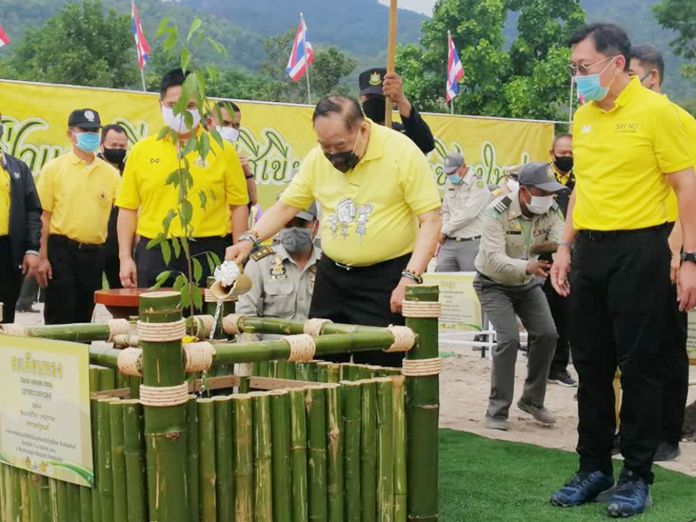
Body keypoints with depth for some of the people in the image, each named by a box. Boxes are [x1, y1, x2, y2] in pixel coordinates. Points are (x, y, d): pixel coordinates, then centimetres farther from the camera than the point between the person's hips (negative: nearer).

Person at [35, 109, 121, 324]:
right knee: (60, 319, -4)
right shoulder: (54, 168, -1)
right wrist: (42, 257, -9)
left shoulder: (110, 173, 7)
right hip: (61, 250, -3)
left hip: (94, 254, 3)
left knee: (84, 317, 11)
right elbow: (43, 216, -3)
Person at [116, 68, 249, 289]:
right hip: (154, 254, 1)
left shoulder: (222, 151, 3)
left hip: (207, 254, -1)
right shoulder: (141, 151, 7)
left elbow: (238, 206, 4)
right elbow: (128, 208, 8)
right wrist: (125, 257, 1)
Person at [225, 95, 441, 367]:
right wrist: (250, 239, -8)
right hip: (332, 275, 5)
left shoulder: (402, 153, -14)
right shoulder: (318, 157, 0)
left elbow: (430, 221, -13)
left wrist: (410, 278, -23)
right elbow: (285, 206, 9)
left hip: (386, 277, -5)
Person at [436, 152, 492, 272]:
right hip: (449, 242, 6)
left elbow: (468, 214, -15)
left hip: (471, 243, -6)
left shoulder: (478, 184, -8)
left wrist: (445, 230, -6)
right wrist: (443, 234, 2)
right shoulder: (449, 183, 16)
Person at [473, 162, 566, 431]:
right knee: (509, 339, -20)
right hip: (494, 284, -5)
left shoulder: (551, 212, -10)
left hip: (528, 283, 6)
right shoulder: (497, 212, -27)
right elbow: (494, 259, -36)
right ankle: (497, 411, -10)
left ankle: (532, 399, 14)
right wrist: (527, 266, -54)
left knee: (546, 334, -7)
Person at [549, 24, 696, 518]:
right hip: (589, 250, 6)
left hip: (639, 249, -6)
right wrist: (566, 247, 15)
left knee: (639, 366, 1)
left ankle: (637, 477, 11)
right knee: (591, 365, 10)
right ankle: (594, 468, 21)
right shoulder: (583, 117, 10)